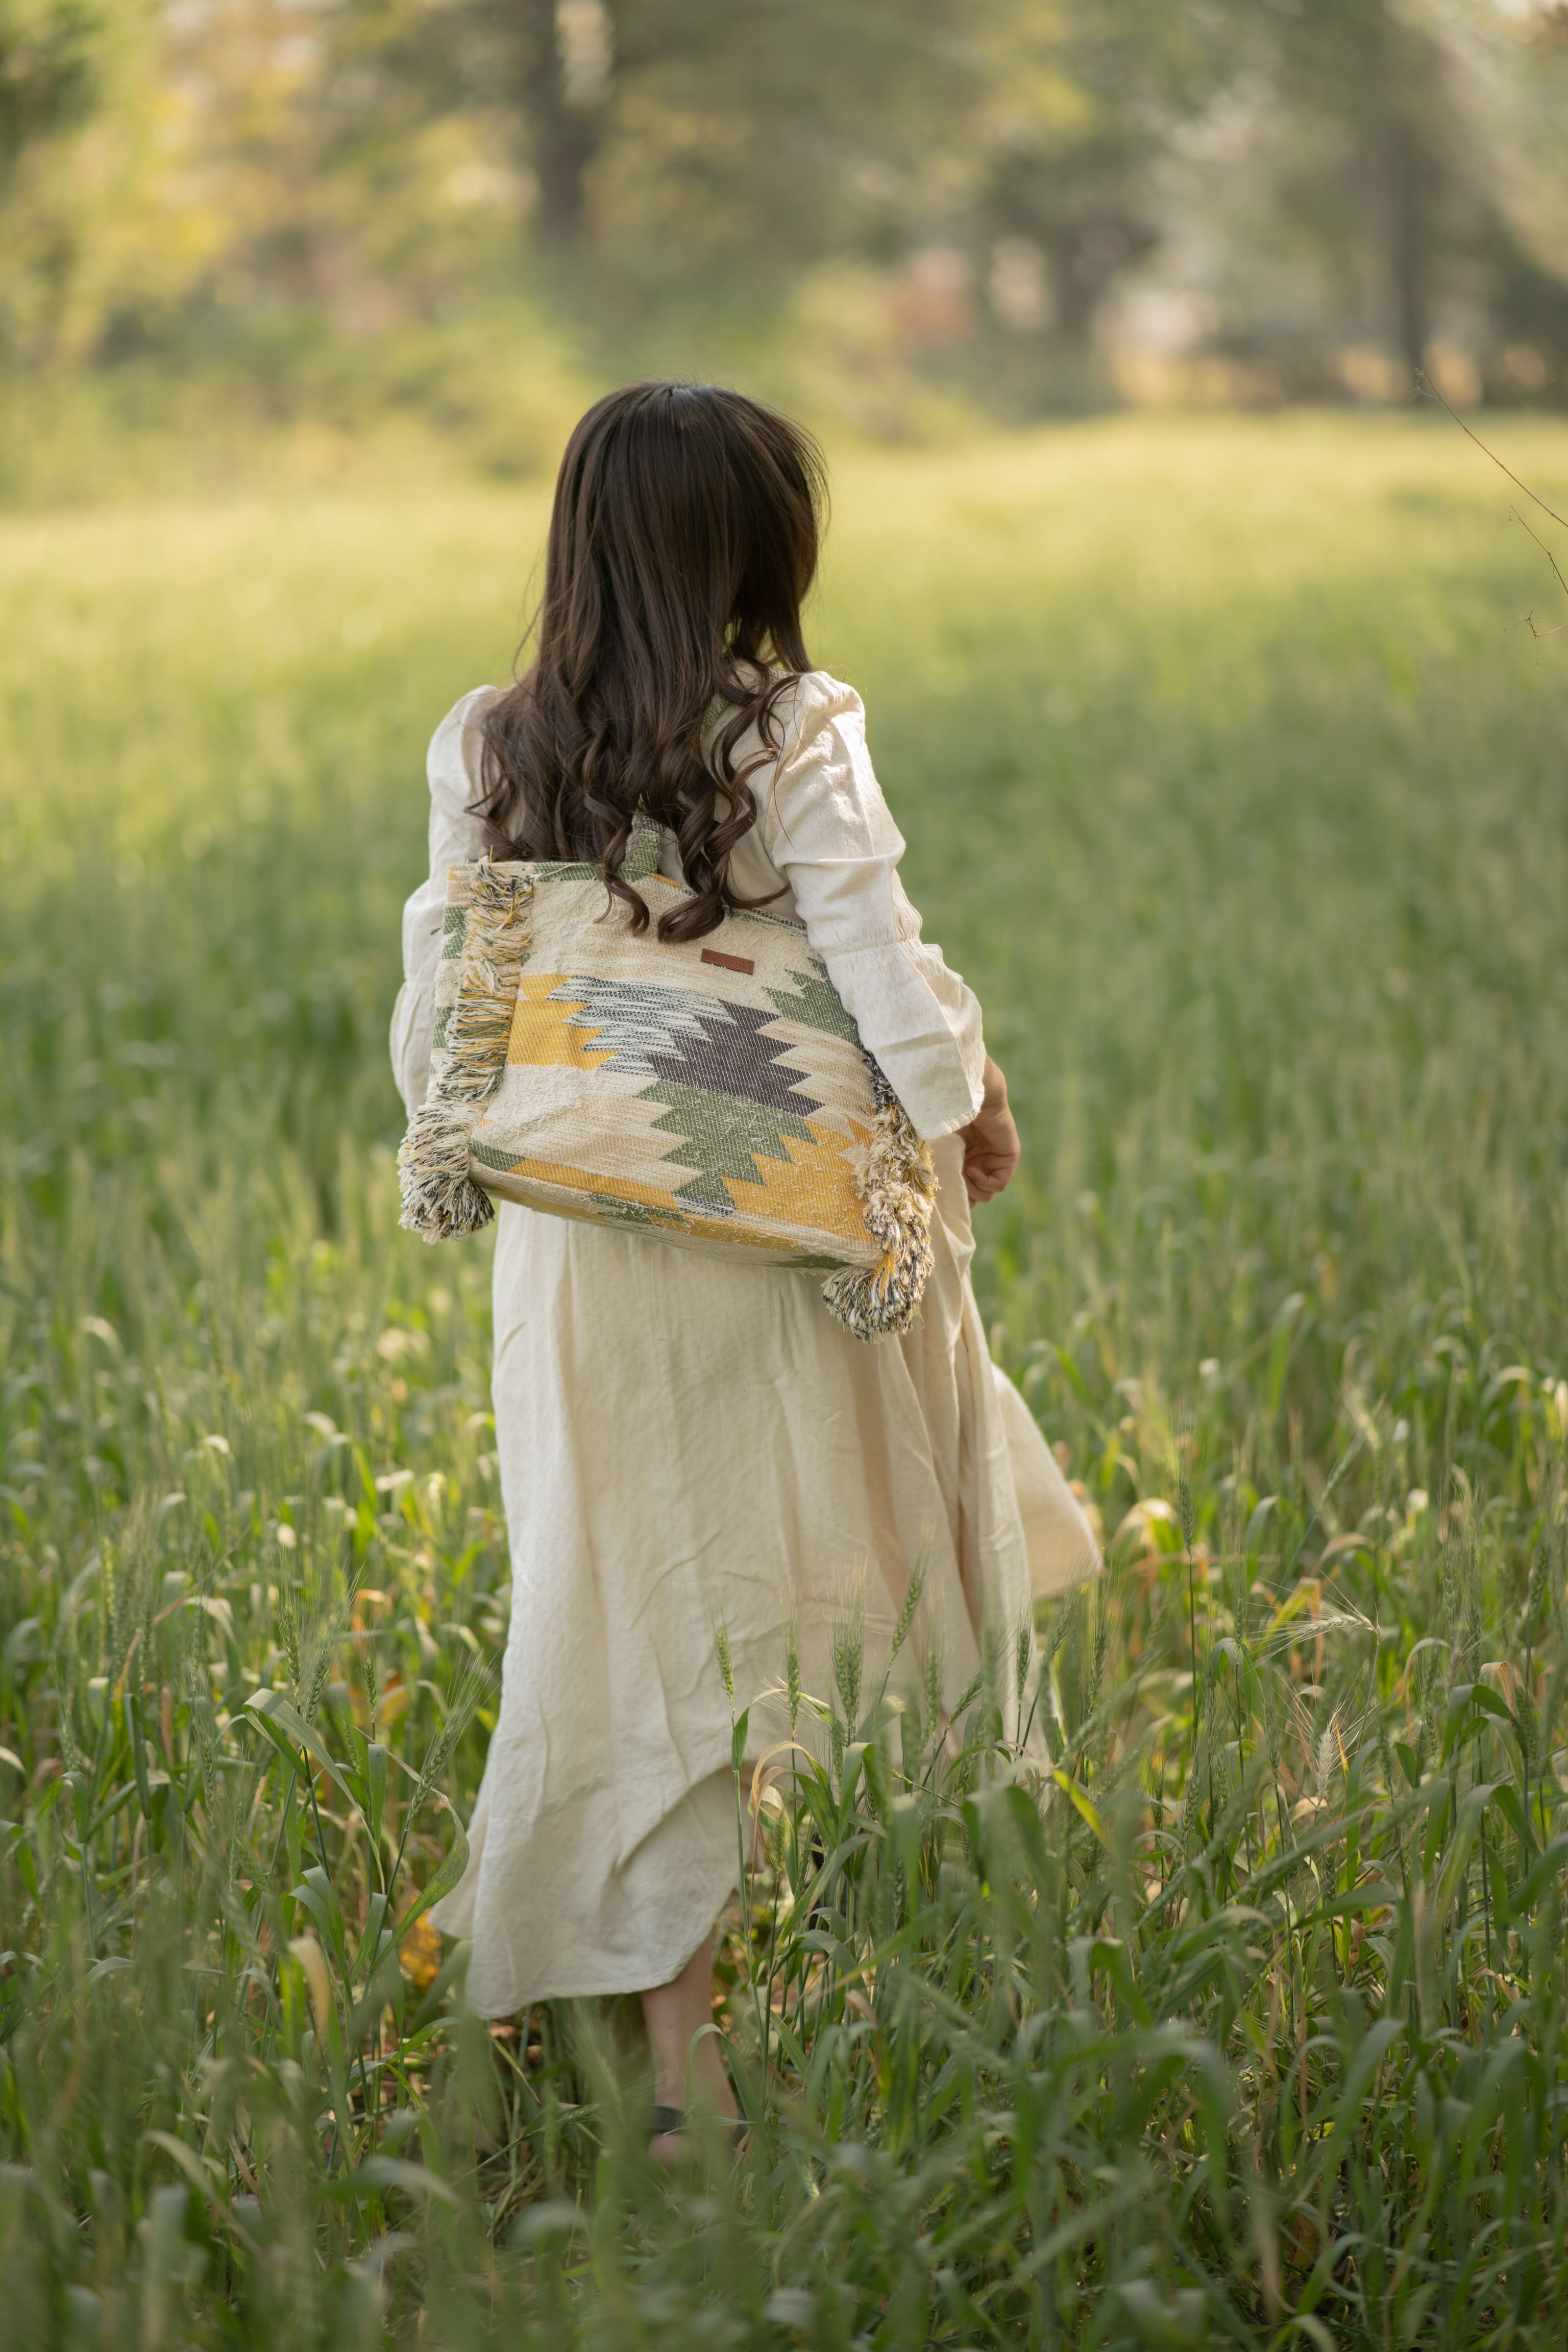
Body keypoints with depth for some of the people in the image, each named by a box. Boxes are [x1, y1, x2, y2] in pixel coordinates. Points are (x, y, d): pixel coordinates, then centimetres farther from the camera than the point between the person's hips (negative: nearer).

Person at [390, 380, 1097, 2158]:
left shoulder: (483, 752, -2)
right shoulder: (793, 735, -12)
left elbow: (445, 993, 4)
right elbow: (879, 963, -13)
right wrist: (971, 1108, 5)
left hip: (581, 1248, 2)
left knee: (639, 1623, 6)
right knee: (837, 1591, 16)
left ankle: (675, 2033, 5)